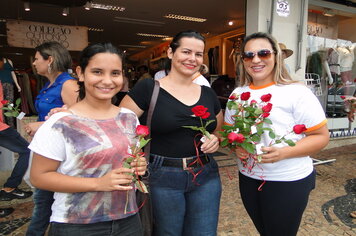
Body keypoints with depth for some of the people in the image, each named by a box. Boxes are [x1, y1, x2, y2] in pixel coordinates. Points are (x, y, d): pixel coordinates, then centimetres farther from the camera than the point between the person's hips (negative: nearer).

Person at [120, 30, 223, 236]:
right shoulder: (148, 88, -8)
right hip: (162, 178, -4)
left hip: (206, 176, 5)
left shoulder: (208, 94, 7)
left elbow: (219, 131, 20)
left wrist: (215, 140, -2)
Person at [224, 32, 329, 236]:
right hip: (248, 178, 5)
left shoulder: (296, 92, -12)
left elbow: (321, 136, -10)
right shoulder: (237, 94, 4)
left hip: (289, 181, -4)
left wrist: (284, 152, -25)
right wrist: (236, 146, -10)